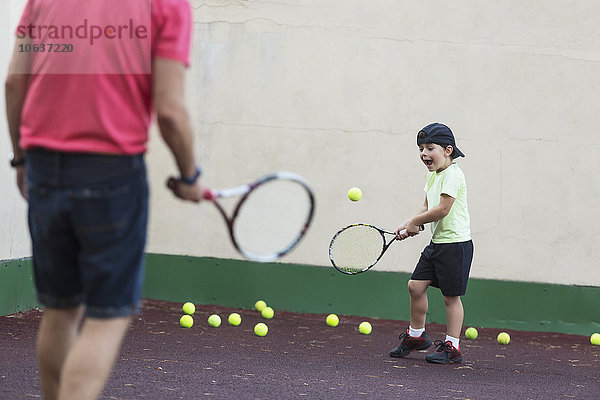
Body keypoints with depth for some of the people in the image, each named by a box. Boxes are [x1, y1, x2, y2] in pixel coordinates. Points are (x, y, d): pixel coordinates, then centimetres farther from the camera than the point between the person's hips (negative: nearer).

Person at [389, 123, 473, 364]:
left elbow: (443, 209, -22)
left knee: (450, 295, -2)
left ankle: (452, 347, 7)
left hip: (455, 243, -9)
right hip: (437, 243, 9)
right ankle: (416, 335, 23)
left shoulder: (452, 174, -16)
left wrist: (414, 222, -11)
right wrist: (409, 225, 2)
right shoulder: (432, 176, 13)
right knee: (416, 285, 7)